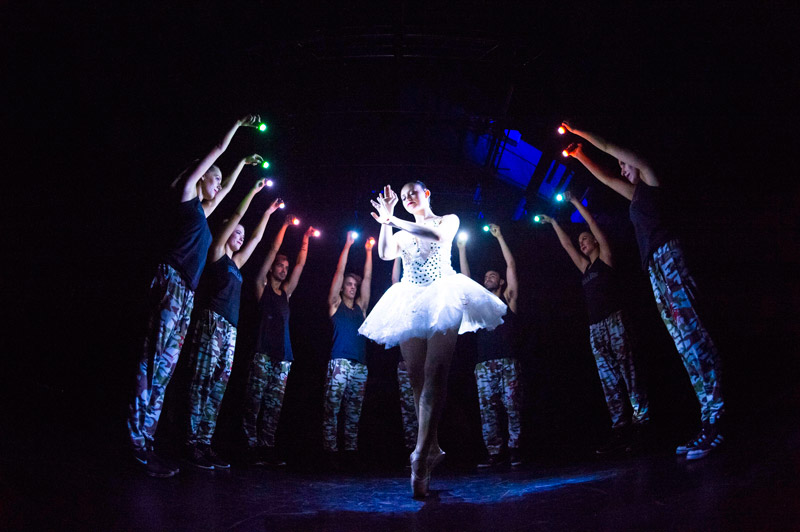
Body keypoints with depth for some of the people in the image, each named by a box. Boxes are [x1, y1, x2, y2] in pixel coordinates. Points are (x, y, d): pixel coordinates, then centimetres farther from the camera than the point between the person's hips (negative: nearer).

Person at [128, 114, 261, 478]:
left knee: (167, 364, 0)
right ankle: (137, 441, -22)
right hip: (171, 280, -9)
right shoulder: (186, 194, 8)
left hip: (186, 291, 9)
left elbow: (226, 189, 47)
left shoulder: (201, 210, 27)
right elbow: (218, 150, 14)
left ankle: (145, 442, -4)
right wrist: (238, 124, 25)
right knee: (156, 359, -17)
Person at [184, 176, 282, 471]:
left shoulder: (235, 263, 24)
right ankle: (193, 444, -17)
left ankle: (205, 443, -1)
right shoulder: (216, 253, 5)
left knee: (218, 386, 1)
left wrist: (268, 212, 37)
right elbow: (237, 215, 4)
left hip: (230, 329, 8)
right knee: (204, 381, -13)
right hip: (213, 322, -8)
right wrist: (254, 190, 10)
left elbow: (256, 238, 35)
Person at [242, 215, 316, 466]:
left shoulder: (286, 292, 21)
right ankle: (252, 447, -7)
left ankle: (267, 448, 0)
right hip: (263, 353, -5)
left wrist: (306, 239, 19)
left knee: (274, 405, 1)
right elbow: (273, 251, 5)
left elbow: (300, 264, 21)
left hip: (283, 355, 5)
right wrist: (285, 226, 5)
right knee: (255, 401, -8)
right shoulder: (262, 287, 8)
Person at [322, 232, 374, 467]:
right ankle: (330, 452, -7)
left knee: (353, 413, 3)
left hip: (360, 366, 4)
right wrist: (348, 245, 8)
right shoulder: (335, 304, 11)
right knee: (332, 409, -7)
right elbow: (339, 272, 8)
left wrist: (368, 251, 19)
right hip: (339, 362, -4)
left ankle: (350, 453, 3)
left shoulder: (361, 307, 21)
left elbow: (367, 278, 20)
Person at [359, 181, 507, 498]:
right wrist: (386, 222, -9)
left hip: (441, 298, -4)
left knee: (434, 373, -19)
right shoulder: (401, 233, 23)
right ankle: (432, 448, 1)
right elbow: (385, 254, 3)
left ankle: (421, 452, -29)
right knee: (417, 377, -3)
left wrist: (396, 221, -10)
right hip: (410, 303, 5)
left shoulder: (448, 220, 13)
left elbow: (438, 235, -11)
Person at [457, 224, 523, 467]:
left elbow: (511, 265, 8)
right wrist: (462, 250, 18)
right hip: (484, 364, 3)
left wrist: (499, 237, 9)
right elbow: (465, 279, 20)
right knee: (487, 410, -3)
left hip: (507, 362, -3)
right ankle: (495, 452, -1)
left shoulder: (508, 298, 12)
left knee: (512, 406, -7)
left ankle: (514, 448, 0)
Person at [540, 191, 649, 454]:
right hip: (595, 327, 7)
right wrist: (554, 223, 38)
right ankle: (620, 429, -4)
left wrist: (574, 202, 9)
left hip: (614, 321, -7)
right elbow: (566, 245, 33)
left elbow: (592, 223, 4)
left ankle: (639, 421, -18)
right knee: (609, 380, -1)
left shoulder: (605, 258, 7)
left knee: (626, 371, -14)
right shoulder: (586, 267, 23)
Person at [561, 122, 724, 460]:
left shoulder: (651, 179, 10)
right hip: (654, 265, 9)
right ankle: (710, 419, -6)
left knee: (688, 328, -20)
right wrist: (579, 156, 36)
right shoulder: (636, 194, 30)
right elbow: (605, 178, 40)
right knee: (682, 337, -1)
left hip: (667, 254, -9)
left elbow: (610, 149, 10)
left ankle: (716, 417, -29)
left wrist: (578, 132, 18)